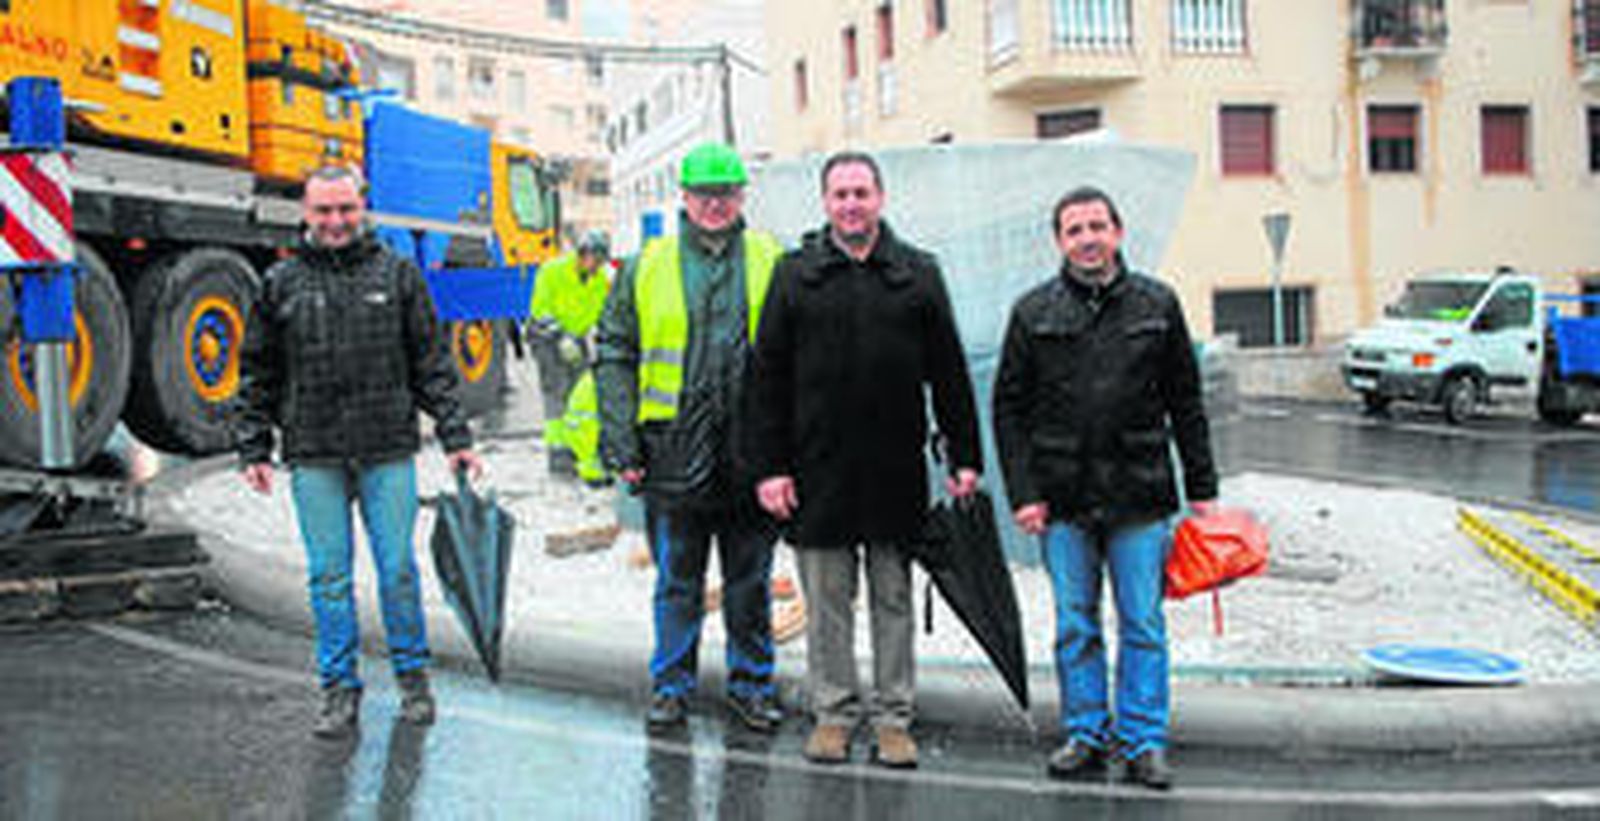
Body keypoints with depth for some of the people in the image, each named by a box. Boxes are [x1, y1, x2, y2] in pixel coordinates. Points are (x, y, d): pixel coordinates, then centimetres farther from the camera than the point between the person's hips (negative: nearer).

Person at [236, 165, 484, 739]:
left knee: (398, 568, 3)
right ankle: (340, 687, 16)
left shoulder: (397, 275, 6)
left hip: (388, 453, -1)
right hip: (314, 457, 1)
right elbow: (258, 374, 12)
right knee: (328, 574, 5)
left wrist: (455, 438, 1)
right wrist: (254, 449, 6)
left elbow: (432, 364, 6)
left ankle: (412, 676, 20)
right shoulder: (281, 284, 8)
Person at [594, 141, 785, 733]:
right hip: (675, 454, 0)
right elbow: (614, 355, 5)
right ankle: (670, 684, 24)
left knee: (750, 580, 12)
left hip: (751, 453, 0)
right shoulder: (648, 266, 5)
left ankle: (752, 683, 26)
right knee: (676, 582, 10)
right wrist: (621, 443, -3)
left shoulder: (773, 263, 5)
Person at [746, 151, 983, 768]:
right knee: (827, 598, 7)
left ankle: (893, 717, 19)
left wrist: (964, 457, 1)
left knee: (894, 597, 8)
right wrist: (769, 466, -3)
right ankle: (833, 711, 21)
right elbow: (768, 377, 3)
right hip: (819, 468, 0)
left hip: (897, 469, 0)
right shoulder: (795, 273, 5)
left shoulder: (918, 273, 6)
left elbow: (949, 373, 7)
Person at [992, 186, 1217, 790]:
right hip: (1062, 497, 1)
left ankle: (1143, 740, 14)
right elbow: (1008, 407, 4)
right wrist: (1022, 492, -3)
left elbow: (1185, 402, 9)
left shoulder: (1157, 305, 6)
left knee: (1142, 624, 3)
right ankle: (1085, 734, 20)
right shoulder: (1034, 312, 4)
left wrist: (1201, 489, 6)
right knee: (1075, 623, 8)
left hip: (1139, 496, 0)